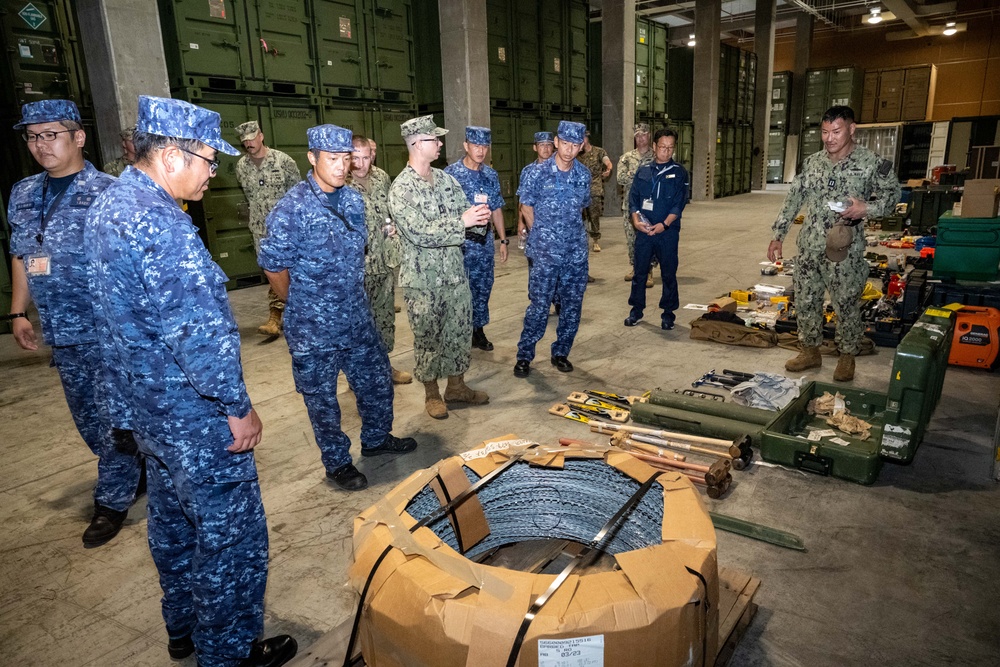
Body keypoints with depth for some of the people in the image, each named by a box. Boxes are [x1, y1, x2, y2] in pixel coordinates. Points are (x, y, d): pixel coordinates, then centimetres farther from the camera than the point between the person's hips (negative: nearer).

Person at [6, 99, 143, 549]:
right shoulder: (23, 195, 12)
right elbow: (21, 256, 19)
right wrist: (18, 313, 15)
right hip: (62, 331, 7)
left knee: (111, 417, 1)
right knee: (87, 418, 16)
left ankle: (113, 499, 19)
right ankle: (130, 472, 36)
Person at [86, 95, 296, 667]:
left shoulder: (109, 203, 8)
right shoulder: (158, 223, -25)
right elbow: (198, 332, -28)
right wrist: (238, 406, -17)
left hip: (146, 404, 11)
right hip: (194, 412, -10)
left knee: (174, 519, 23)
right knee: (232, 534, 5)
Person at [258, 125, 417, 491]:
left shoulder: (353, 200, 3)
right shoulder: (291, 208, -18)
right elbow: (273, 266, -13)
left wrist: (351, 294, 14)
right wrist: (303, 306, -1)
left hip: (358, 318, 6)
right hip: (313, 327, -6)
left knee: (377, 380, 18)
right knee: (322, 397, 10)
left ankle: (376, 438, 42)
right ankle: (337, 462, 29)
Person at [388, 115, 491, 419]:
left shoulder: (445, 179, 6)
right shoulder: (401, 189, -15)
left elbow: (464, 211, 8)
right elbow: (420, 234, -24)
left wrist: (478, 216, -16)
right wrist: (461, 222, -25)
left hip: (455, 271, 6)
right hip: (423, 279, -6)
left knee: (460, 330, 14)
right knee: (428, 337, 8)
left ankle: (456, 385, 32)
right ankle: (431, 393, 26)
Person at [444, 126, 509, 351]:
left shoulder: (491, 175, 8)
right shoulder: (451, 173, -8)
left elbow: (496, 209, 13)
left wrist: (503, 240, 13)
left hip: (484, 240, 5)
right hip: (461, 241, -5)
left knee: (483, 288, 12)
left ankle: (478, 330, 26)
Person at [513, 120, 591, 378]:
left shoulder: (583, 174, 4)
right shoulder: (539, 172, -6)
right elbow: (527, 207, 3)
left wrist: (571, 233, 13)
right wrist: (541, 236, 5)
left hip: (576, 252, 4)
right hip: (545, 252, -4)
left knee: (572, 305, 8)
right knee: (539, 305, -2)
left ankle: (561, 353, 23)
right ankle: (524, 355, 12)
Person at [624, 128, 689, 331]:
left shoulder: (679, 173, 2)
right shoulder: (643, 171, 10)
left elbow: (679, 203, -6)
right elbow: (633, 197, 6)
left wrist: (664, 224, -18)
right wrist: (636, 219, -11)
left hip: (667, 231, -2)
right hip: (643, 230, 2)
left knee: (668, 273, 4)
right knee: (640, 271, 8)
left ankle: (668, 313, 15)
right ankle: (637, 309, 20)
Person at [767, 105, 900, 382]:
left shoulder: (872, 163, -6)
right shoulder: (812, 162, 6)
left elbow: (893, 193, 3)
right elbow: (793, 199, 10)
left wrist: (867, 208, -17)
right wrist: (777, 235, 7)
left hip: (845, 250, -4)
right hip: (809, 247, 4)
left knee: (847, 305, 5)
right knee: (805, 301, 11)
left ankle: (847, 357, 23)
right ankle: (810, 351, 28)